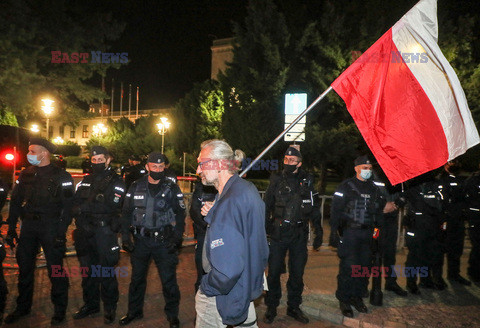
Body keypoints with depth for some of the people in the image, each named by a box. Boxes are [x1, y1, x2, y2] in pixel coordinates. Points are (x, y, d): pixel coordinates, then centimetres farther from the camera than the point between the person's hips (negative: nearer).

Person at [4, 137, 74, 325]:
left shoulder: (61, 176, -8)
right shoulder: (26, 174, 8)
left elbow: (67, 206, -11)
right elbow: (15, 202, 12)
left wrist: (61, 233, -16)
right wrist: (11, 228, 8)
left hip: (51, 227, -5)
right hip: (28, 226, 6)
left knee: (55, 268, 2)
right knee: (24, 267, 14)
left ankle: (60, 309, 17)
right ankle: (23, 307, 31)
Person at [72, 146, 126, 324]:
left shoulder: (116, 181, -4)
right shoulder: (86, 181, 14)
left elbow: (111, 206, -17)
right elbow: (75, 204, 6)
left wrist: (84, 207, -15)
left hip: (105, 231, -5)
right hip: (85, 231, 6)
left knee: (106, 270, 1)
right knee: (87, 269, 15)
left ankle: (110, 307, 16)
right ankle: (91, 304, 32)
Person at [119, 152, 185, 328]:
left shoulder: (172, 188, -4)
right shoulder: (136, 186, 1)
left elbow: (180, 213, -1)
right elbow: (127, 212, 7)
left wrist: (177, 237, -11)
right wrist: (125, 236, -1)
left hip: (164, 240, -2)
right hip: (141, 240, 3)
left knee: (168, 279, 3)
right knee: (137, 277, 16)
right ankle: (134, 311, 37)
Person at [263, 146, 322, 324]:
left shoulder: (307, 182, 5)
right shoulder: (276, 180, 2)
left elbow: (314, 207, 13)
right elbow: (267, 206, 5)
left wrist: (318, 228, 8)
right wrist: (264, 228, -2)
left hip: (299, 235, 2)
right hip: (278, 233, -1)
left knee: (297, 272, 11)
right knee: (274, 271, 3)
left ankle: (294, 307, 28)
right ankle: (271, 308, 20)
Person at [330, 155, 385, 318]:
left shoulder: (373, 188, 13)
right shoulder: (346, 186, -4)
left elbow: (380, 208, 23)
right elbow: (336, 209, -7)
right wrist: (335, 230, -12)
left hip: (367, 233, 6)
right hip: (349, 233, -6)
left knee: (365, 266, 10)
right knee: (348, 267, -5)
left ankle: (357, 297, 26)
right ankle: (344, 300, 9)